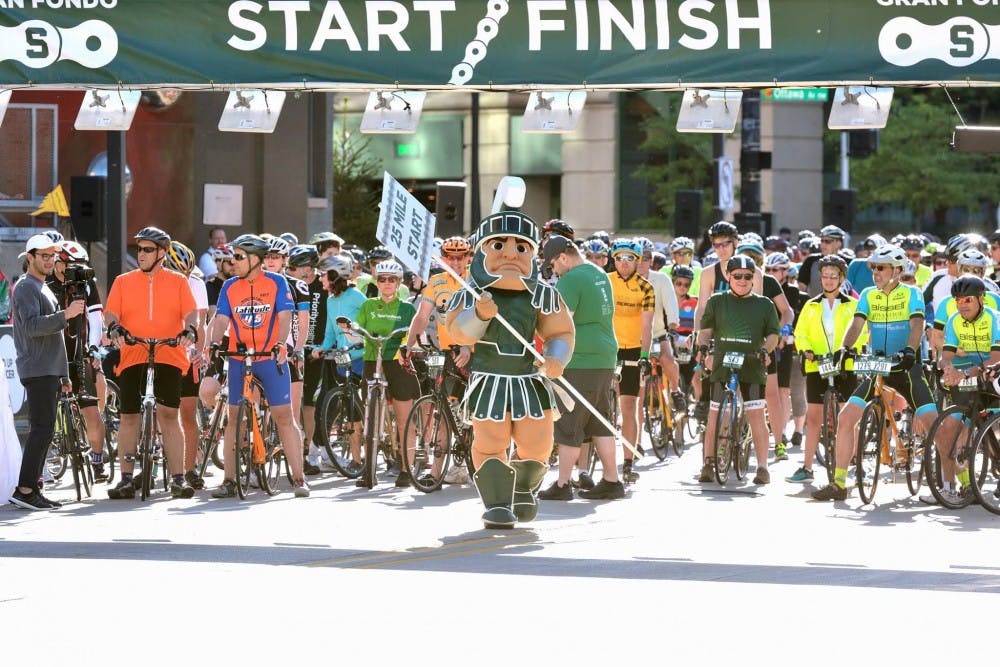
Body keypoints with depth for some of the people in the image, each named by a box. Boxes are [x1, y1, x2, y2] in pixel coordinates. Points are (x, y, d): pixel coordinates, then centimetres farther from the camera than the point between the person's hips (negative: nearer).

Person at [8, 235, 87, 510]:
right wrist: (65, 314, -33)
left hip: (48, 370, 10)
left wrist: (63, 375, 28)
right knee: (43, 428, -16)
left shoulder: (43, 289, 23)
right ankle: (24, 489, -19)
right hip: (37, 370, -10)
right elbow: (32, 326, -23)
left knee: (42, 430, 8)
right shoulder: (26, 288, -8)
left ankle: (32, 489, 9)